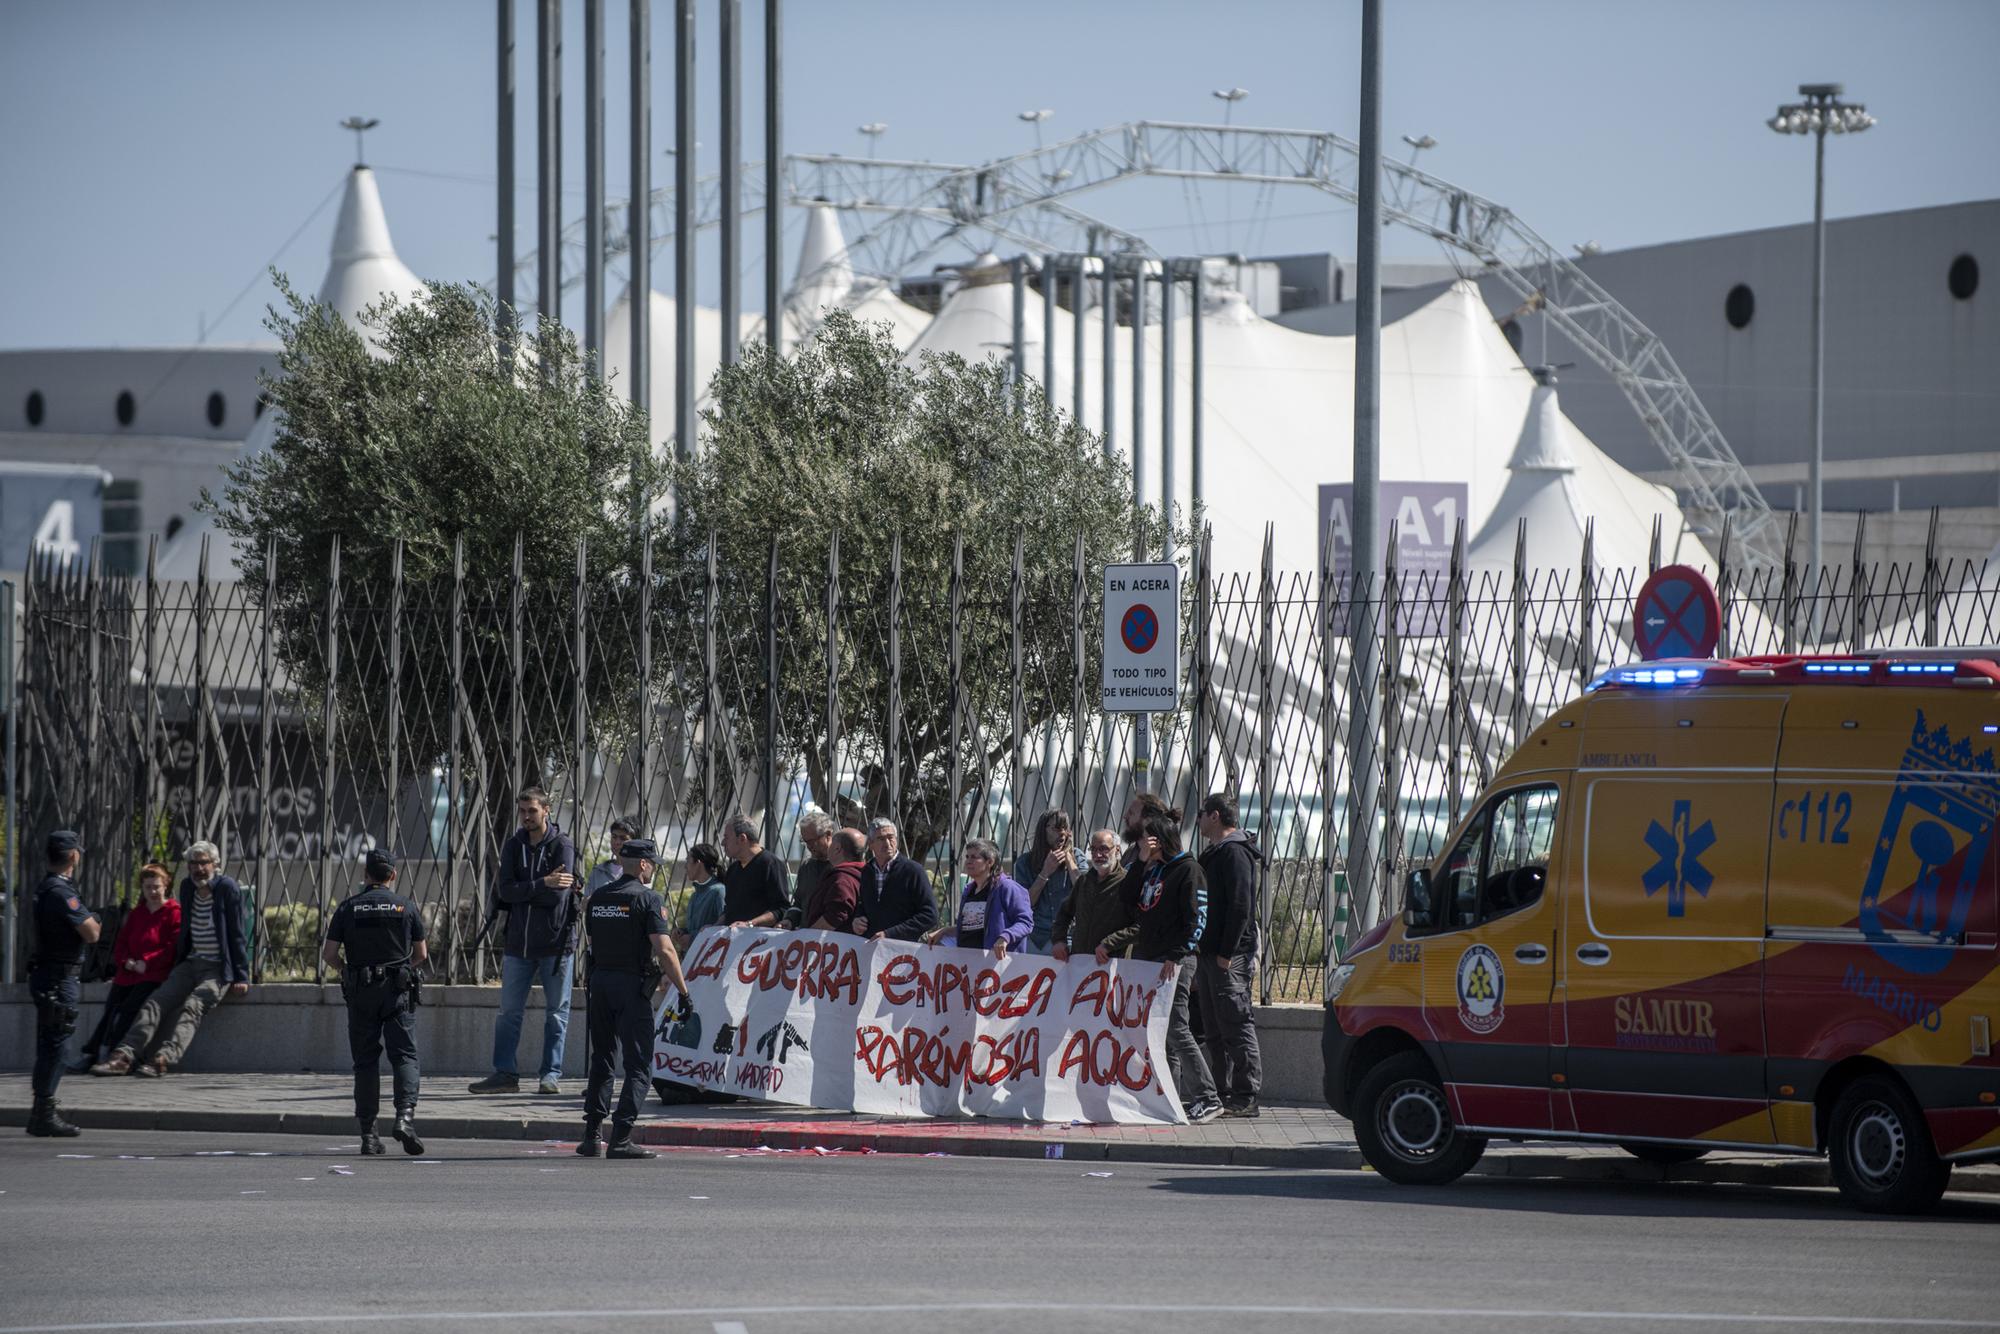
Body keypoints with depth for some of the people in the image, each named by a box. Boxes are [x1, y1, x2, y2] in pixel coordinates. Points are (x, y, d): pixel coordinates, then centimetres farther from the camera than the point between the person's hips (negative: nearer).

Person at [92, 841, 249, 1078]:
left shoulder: (227, 889, -6)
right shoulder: (188, 887, 12)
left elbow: (237, 935, -6)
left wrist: (241, 977, -10)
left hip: (218, 969, -6)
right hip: (191, 963, 6)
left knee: (192, 1007, -28)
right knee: (155, 1002, -14)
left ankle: (163, 1059, -46)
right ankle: (124, 1055, -25)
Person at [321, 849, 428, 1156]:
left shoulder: (349, 907, 2)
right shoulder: (406, 907, 3)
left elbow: (329, 953, -1)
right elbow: (421, 953, 10)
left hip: (360, 992, 1)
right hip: (398, 992, -1)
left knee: (365, 1062, 6)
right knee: (404, 1056, -1)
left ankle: (368, 1133, 3)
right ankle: (405, 1114, -24)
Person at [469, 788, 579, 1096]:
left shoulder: (562, 846, -7)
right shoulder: (513, 846, 7)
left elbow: (558, 896, -17)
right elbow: (506, 891, -6)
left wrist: (523, 891, -9)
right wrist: (544, 884, -16)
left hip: (555, 942, -4)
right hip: (519, 941, 4)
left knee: (557, 1012, 3)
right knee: (509, 1011, 5)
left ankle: (552, 1074, 7)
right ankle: (505, 1073, 10)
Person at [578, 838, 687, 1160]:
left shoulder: (597, 899, 9)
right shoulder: (647, 899, -9)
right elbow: (664, 950, -15)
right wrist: (683, 990, -11)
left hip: (600, 979, 6)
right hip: (633, 983, -6)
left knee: (602, 1061, 15)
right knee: (638, 1065, -3)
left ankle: (592, 1136, 12)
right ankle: (620, 1138, -12)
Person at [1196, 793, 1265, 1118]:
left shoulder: (1235, 854, -12)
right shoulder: (1214, 854, 20)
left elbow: (1240, 906, -19)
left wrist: (1226, 952, -21)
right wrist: (1202, 952, 16)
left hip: (1230, 956, -11)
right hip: (1209, 953, 11)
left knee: (1236, 1025, -10)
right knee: (1214, 1030, 12)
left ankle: (1245, 1097, -10)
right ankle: (1222, 1093, 16)